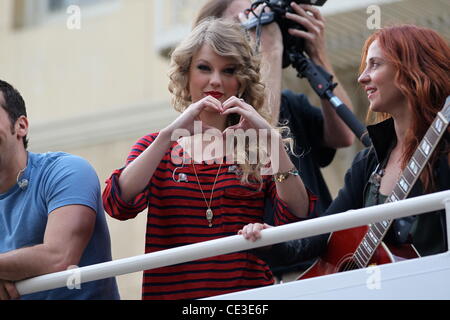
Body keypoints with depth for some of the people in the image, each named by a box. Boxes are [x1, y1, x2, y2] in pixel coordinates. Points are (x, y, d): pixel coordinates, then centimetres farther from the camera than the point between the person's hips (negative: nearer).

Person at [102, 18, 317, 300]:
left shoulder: (258, 148, 12)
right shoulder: (156, 146, 15)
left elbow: (298, 218, -2)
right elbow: (118, 204, -3)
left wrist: (272, 138, -9)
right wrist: (171, 133, -10)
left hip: (248, 290, -2)